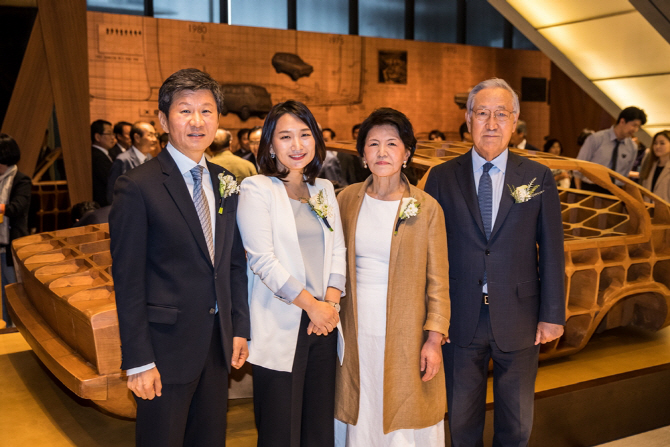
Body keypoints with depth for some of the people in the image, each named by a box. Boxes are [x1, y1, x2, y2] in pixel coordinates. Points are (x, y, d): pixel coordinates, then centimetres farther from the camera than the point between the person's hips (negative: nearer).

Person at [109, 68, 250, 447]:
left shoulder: (224, 182, 7)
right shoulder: (138, 186, -12)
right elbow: (128, 281, -13)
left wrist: (240, 328, 8)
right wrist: (138, 361, -14)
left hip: (219, 345, 6)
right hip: (167, 348, -5)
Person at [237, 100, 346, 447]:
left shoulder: (324, 189, 13)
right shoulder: (256, 189, -4)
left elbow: (338, 251, 10)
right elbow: (263, 260, -11)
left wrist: (330, 302, -5)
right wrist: (312, 304, -11)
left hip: (324, 323, 5)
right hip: (280, 329, -5)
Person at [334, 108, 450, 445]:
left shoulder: (426, 209, -5)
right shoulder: (347, 200, 3)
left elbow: (437, 281, -2)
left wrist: (434, 339, -6)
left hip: (405, 334, -2)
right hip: (357, 331, 2)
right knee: (362, 419, 12)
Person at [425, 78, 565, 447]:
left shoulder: (538, 177, -1)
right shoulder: (441, 177, -2)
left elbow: (551, 250, 0)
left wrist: (552, 314, -2)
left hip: (519, 319, 0)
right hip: (459, 319, 0)